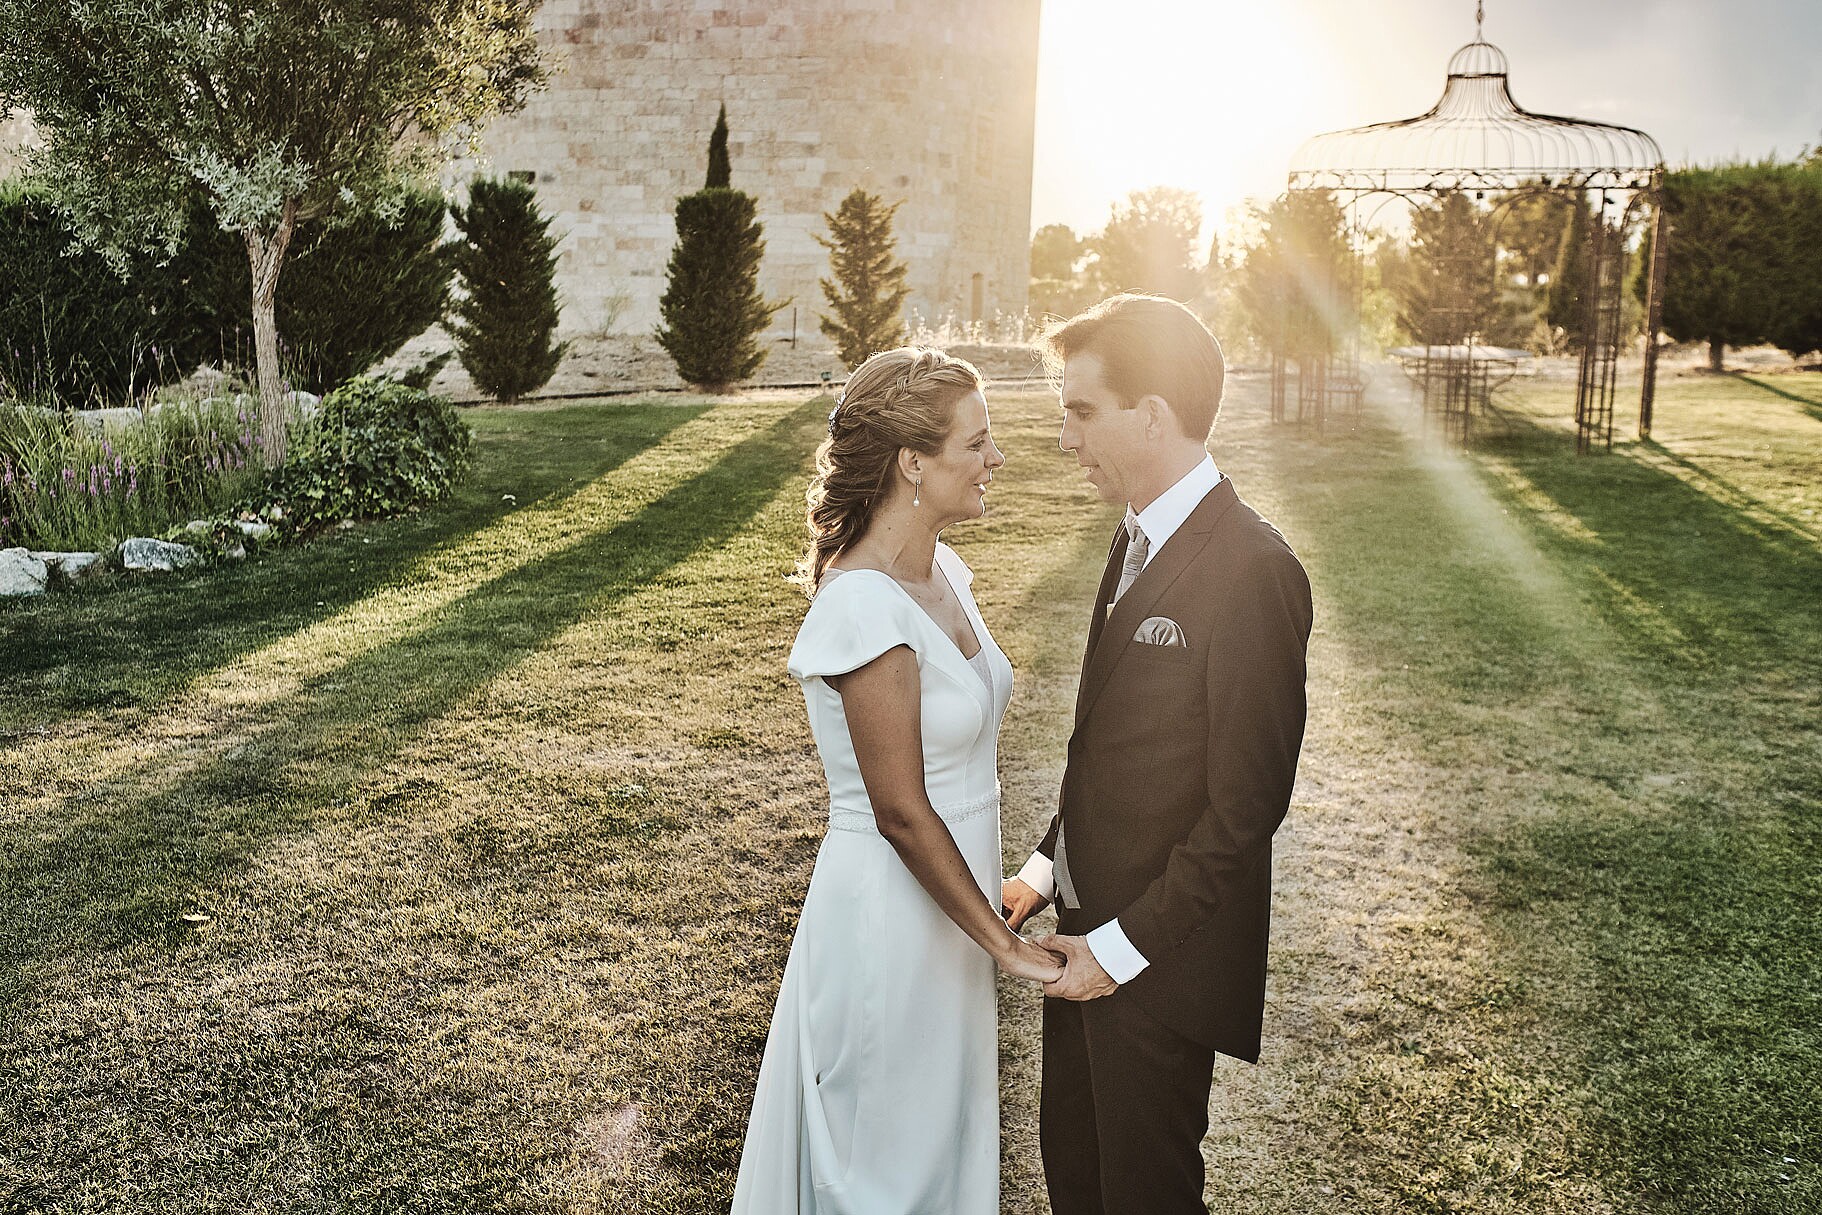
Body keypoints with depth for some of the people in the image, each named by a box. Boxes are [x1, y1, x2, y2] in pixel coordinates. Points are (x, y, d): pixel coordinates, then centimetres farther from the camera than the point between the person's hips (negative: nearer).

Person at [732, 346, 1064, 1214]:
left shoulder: (943, 570, 1)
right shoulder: (865, 606, -27)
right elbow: (901, 813, -23)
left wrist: (991, 909, 15)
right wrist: (1003, 941, -14)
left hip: (950, 893, 8)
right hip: (891, 908, -8)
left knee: (944, 1124, 26)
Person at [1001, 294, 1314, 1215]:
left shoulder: (1254, 570, -22)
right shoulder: (1137, 537, 6)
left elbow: (1244, 807, -21)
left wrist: (1124, 947, -16)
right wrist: (1047, 867, 7)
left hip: (1160, 958, -7)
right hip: (1087, 919, 8)